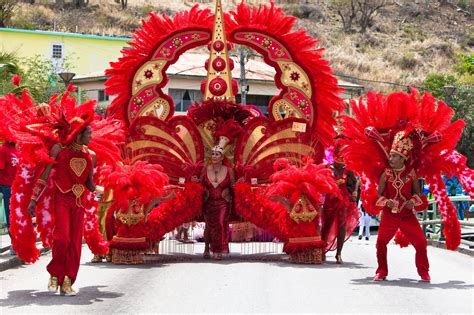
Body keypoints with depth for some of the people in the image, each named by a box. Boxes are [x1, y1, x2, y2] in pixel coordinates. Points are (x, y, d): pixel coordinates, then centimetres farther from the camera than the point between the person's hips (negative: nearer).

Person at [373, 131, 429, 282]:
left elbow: (417, 192, 7)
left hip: (408, 214, 0)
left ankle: (424, 272, 14)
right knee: (381, 241, -10)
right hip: (389, 214, 0)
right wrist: (386, 202, -22)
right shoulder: (386, 174, -6)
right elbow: (379, 194, -2)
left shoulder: (411, 173, -4)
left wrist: (413, 201, -13)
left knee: (421, 242, -5)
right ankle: (382, 272, 8)